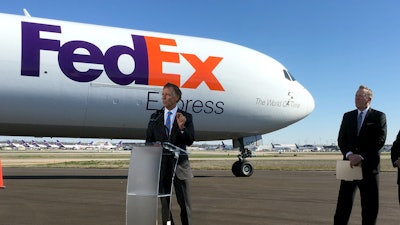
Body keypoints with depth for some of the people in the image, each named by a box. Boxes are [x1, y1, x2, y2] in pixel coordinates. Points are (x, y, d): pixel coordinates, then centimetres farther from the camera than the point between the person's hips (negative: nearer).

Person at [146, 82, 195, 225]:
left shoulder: (186, 117, 1)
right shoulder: (155, 117, 8)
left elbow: (190, 141, -6)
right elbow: (148, 141, 8)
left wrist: (182, 127, -24)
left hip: (179, 164, -2)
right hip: (160, 164, 2)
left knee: (184, 202, 6)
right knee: (164, 201, 10)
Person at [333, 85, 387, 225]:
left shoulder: (379, 116, 2)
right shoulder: (347, 116, 12)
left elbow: (380, 140, -9)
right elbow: (341, 139, 5)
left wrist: (362, 156, -19)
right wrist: (349, 154, -14)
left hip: (369, 166, -2)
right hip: (350, 166, 3)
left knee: (370, 206, 5)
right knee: (343, 204, 3)